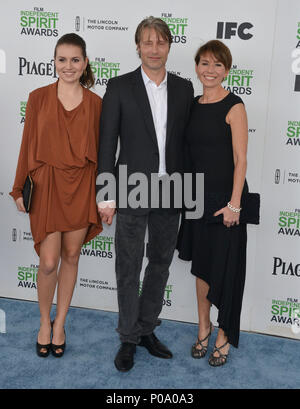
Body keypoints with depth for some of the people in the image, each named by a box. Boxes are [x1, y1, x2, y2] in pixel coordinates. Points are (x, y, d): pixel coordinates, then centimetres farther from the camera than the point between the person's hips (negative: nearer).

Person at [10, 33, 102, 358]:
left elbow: (100, 150, 5)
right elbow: (28, 145, 2)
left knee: (71, 257, 10)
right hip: (47, 185, -1)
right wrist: (19, 188, 2)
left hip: (81, 187, 1)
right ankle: (44, 322, 24)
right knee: (48, 262, -2)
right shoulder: (39, 98, 0)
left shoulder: (95, 103, 2)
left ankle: (60, 324, 28)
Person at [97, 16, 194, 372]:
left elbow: (187, 139, 9)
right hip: (132, 192, -3)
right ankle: (129, 339, 22)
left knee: (160, 263, 13)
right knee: (129, 268, 5)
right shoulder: (119, 87, -3)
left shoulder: (183, 88, 6)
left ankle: (147, 329, 31)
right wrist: (107, 196, -9)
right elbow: (107, 144, -5)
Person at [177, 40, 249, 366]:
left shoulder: (233, 107, -9)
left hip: (225, 198, -5)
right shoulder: (193, 105, 8)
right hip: (198, 197, 6)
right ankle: (203, 328, 31)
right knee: (201, 264, 14)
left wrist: (234, 203, -16)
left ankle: (224, 335, 22)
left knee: (224, 268, 4)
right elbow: (189, 152, 12)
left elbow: (240, 159, -12)